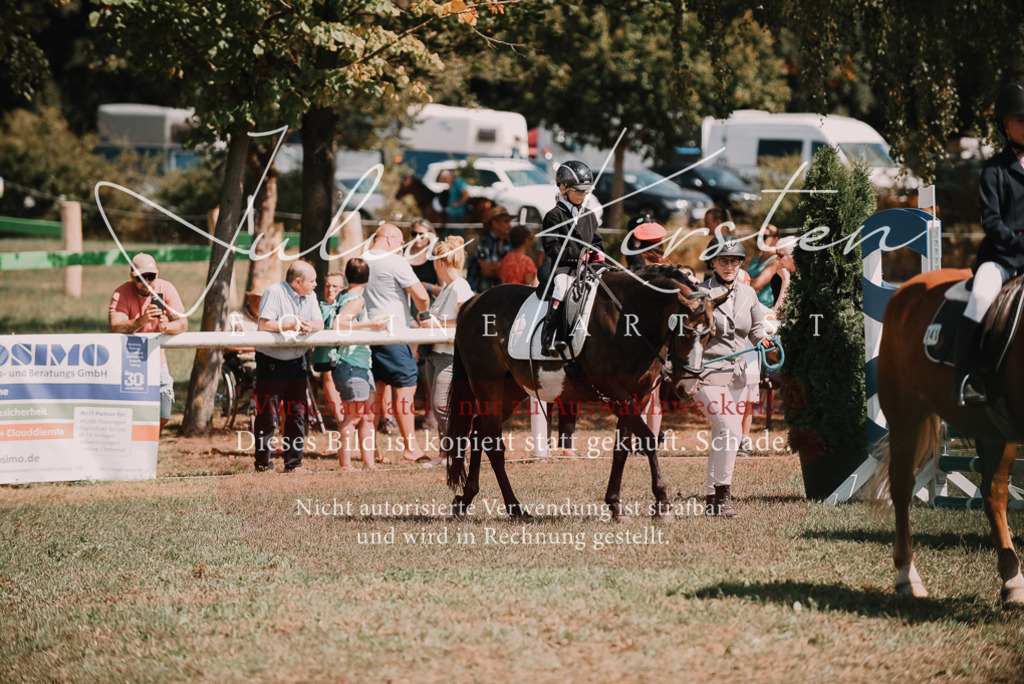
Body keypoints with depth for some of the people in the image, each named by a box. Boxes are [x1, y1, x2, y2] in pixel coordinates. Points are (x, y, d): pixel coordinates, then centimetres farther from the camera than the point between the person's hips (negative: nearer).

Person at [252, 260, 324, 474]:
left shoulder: (309, 296, 9)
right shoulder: (274, 293, -12)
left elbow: (320, 323, 2)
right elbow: (264, 324, -20)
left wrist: (309, 326, -20)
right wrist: (290, 326, -21)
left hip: (297, 361, 7)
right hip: (271, 361, -7)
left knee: (297, 413, 7)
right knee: (267, 415, -3)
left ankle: (293, 463, 14)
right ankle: (263, 463, 2)